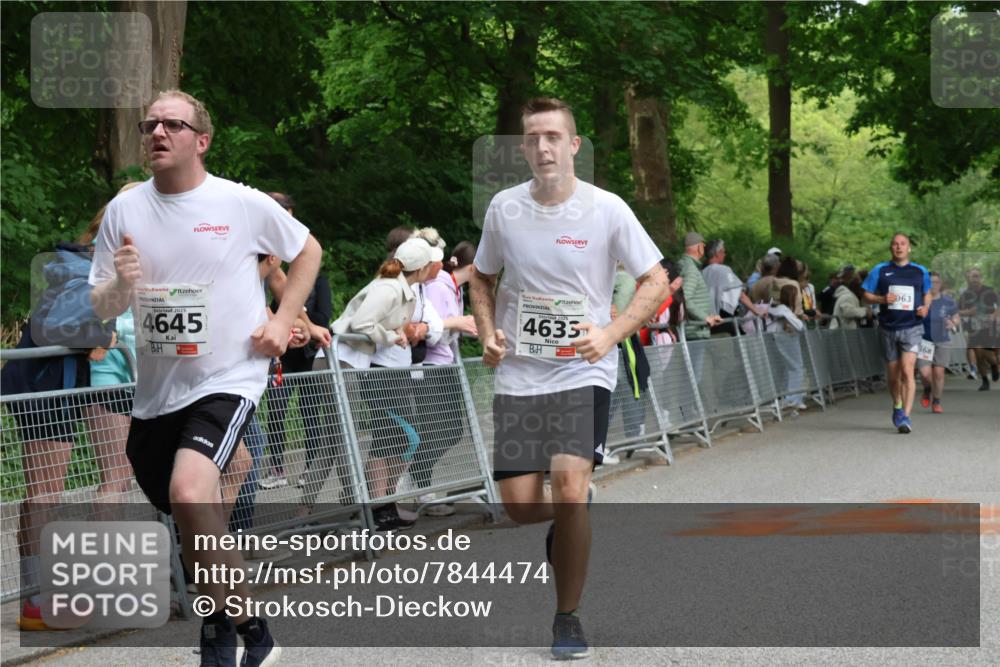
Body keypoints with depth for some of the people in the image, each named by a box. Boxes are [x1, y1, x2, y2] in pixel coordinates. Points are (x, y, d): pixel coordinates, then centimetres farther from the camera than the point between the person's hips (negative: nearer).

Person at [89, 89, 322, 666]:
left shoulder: (243, 204, -6)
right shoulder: (125, 210, 1)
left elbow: (308, 251, 11)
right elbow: (101, 309, 7)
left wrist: (283, 320, -1)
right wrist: (122, 284, -16)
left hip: (228, 377, -5)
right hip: (157, 387, 5)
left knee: (188, 493, -26)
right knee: (185, 510, 12)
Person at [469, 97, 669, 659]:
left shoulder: (607, 210, -8)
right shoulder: (504, 208, 1)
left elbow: (656, 282, -2)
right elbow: (483, 279, 16)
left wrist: (611, 334, -17)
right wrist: (489, 333, -2)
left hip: (584, 373, -3)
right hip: (519, 377, 3)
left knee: (570, 492, -18)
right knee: (521, 505, -3)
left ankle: (569, 616, 2)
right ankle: (568, 523, 35)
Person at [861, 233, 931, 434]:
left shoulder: (920, 272, 7)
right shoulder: (880, 271, 5)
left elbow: (927, 294, 20)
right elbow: (867, 296, 6)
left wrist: (925, 308, -1)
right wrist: (882, 299, -14)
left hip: (912, 328, -1)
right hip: (888, 327, 2)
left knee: (907, 370, -17)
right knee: (893, 374, 11)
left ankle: (905, 417, -20)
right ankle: (897, 406, 38)